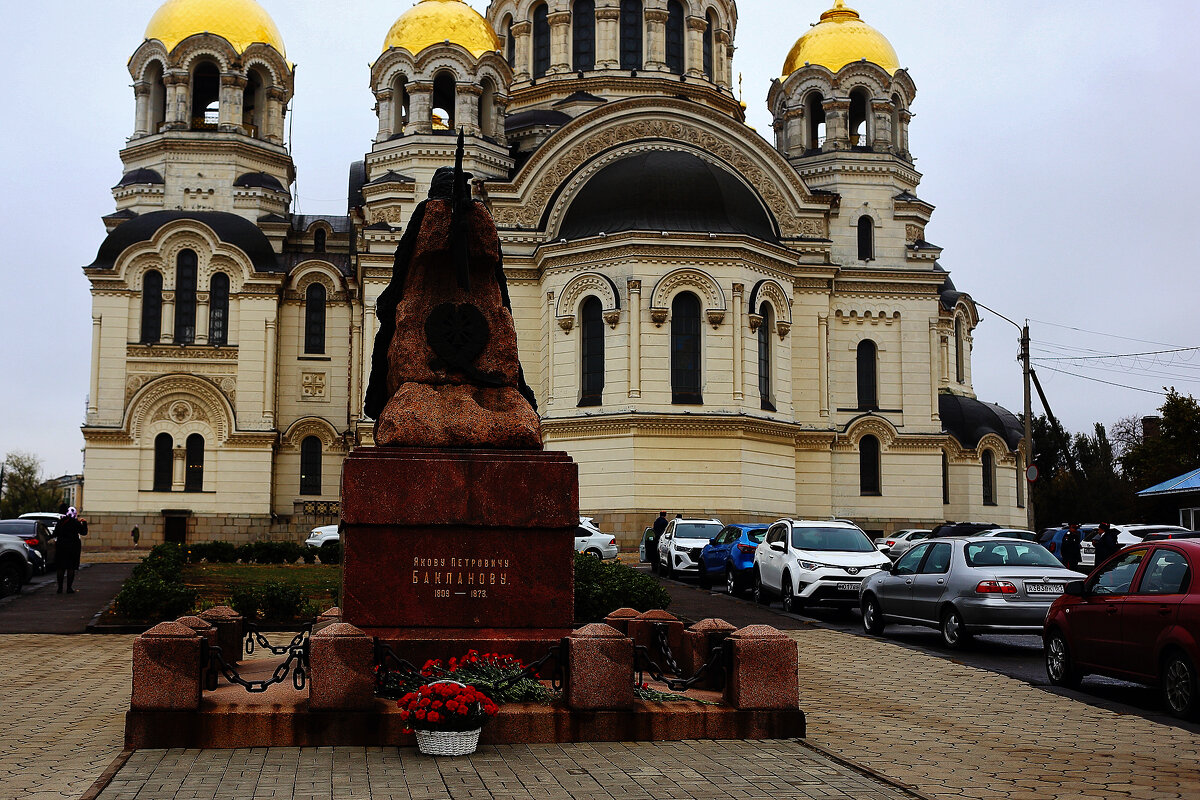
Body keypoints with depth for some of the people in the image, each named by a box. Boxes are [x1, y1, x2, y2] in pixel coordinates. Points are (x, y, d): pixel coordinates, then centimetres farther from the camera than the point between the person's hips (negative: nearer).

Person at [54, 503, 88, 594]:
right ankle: (69, 588, -1)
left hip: (61, 546, 3)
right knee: (71, 568, 1)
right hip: (73, 546, -3)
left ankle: (60, 587, 9)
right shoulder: (76, 523, -8)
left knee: (61, 568, 8)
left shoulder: (60, 522, 1)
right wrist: (84, 523, 14)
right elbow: (84, 532, 2)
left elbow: (55, 534, 6)